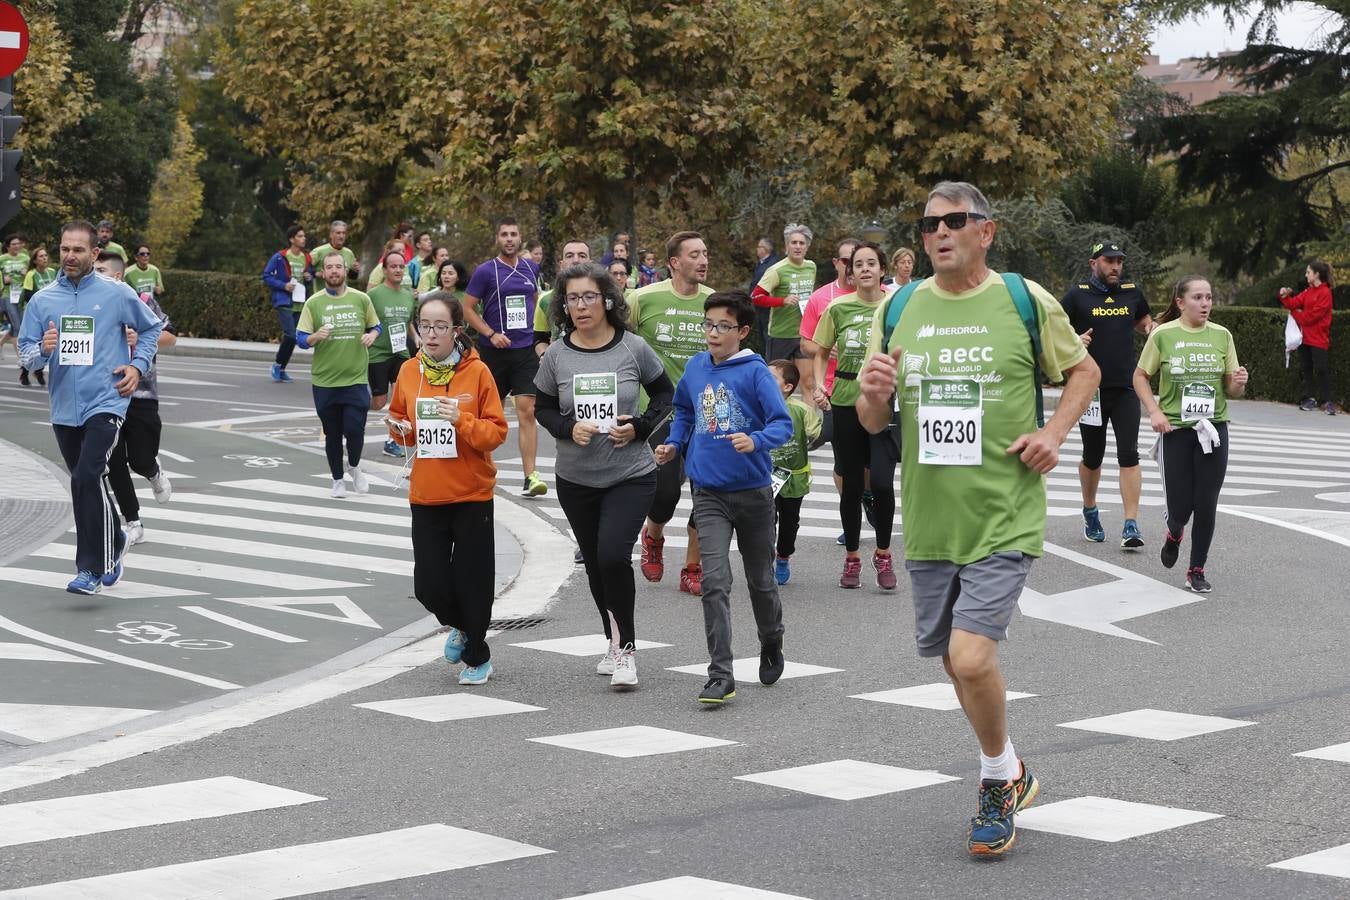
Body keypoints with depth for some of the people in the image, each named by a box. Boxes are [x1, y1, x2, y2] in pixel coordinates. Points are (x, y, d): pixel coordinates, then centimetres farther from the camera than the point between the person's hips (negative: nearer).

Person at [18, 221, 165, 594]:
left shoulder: (117, 294, -2)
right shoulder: (42, 300, 5)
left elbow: (151, 327, 14)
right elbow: (26, 355, 6)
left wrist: (138, 365, 2)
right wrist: (42, 350, -16)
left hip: (105, 403, -4)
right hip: (64, 409, 4)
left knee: (88, 478, -21)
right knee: (87, 483, 15)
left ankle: (92, 568, -16)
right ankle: (114, 541, 40)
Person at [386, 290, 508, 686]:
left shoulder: (476, 372, -7)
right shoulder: (409, 372, 3)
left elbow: (496, 431, -7)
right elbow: (400, 420, 16)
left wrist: (461, 421, -23)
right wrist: (401, 429, -6)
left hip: (472, 494, -3)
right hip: (425, 494, 3)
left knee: (473, 579, 2)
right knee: (429, 583, 0)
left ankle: (477, 656, 23)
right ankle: (460, 626, 32)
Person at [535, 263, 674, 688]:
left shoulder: (634, 348, -7)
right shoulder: (556, 355, -2)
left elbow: (664, 393, 7)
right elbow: (544, 409, 7)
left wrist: (640, 427, -9)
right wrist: (569, 427, -13)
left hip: (631, 476, -3)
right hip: (576, 479, 3)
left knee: (613, 554, -20)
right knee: (595, 563, 12)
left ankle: (624, 646, -4)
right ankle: (616, 644, 31)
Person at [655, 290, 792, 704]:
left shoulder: (755, 371, -11)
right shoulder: (695, 368, 3)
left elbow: (783, 424, -17)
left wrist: (755, 441, -35)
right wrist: (674, 444, 8)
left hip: (753, 491, -2)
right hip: (709, 494, 2)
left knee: (760, 580, 15)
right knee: (714, 582, -11)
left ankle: (772, 646, 42)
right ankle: (720, 675, -11)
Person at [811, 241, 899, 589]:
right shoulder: (838, 308, 3)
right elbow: (821, 353, 13)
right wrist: (819, 385, -3)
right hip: (846, 403, 2)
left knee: (882, 481, -13)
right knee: (851, 484, 8)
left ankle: (883, 554, 7)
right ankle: (851, 558, 23)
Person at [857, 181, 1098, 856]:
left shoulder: (1025, 300, -3)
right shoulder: (898, 308, 5)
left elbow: (1083, 371, 12)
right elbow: (873, 422, 11)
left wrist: (1053, 433, -5)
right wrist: (874, 394, -13)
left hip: (1003, 518, -4)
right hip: (929, 518, 4)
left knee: (972, 656, -17)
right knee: (955, 661, 14)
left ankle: (998, 781, 9)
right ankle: (1010, 774, 38)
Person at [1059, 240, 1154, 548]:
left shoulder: (1132, 292, 7)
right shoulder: (1077, 295, -2)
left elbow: (1143, 321, 26)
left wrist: (1151, 328, 3)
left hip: (1126, 387, 1)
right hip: (1091, 387, -1)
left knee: (1129, 455, -9)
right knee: (1092, 456, 11)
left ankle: (1131, 525, -11)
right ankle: (1090, 513, 33)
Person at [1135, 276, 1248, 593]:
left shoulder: (1222, 335, 3)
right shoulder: (1163, 335, -5)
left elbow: (1232, 389, 9)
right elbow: (1140, 376, 2)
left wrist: (1238, 383, -14)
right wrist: (1154, 411, -10)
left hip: (1213, 428, 2)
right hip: (1175, 428, -2)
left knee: (1206, 504, 0)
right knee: (1180, 505, -1)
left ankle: (1197, 570, 15)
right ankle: (1175, 532, 36)